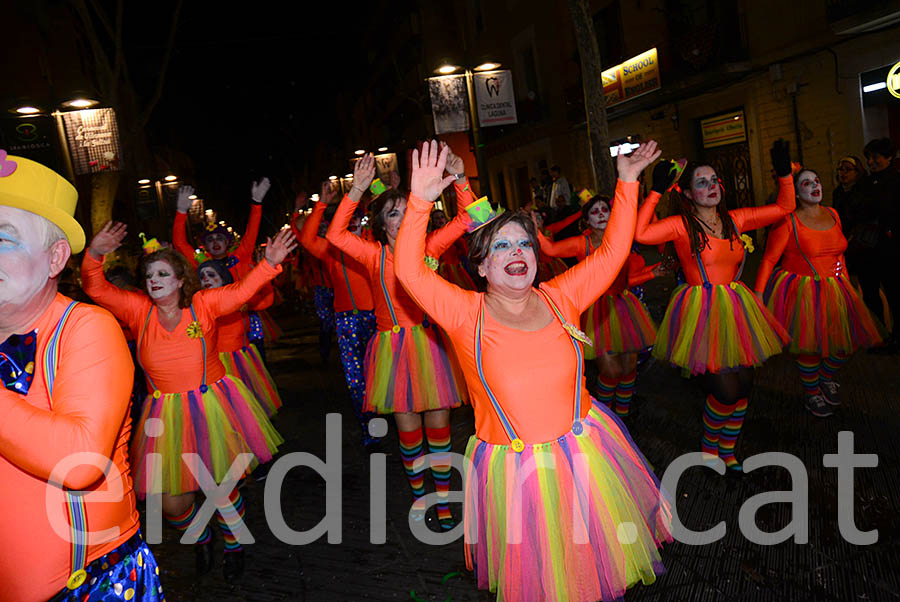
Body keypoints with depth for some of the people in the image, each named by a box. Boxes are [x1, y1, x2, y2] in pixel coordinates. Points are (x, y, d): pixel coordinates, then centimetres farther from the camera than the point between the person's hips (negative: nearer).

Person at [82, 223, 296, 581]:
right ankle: (200, 539, 37)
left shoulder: (203, 305, -2)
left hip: (213, 406, -2)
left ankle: (234, 547, 32)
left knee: (222, 488, 1)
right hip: (167, 416, 2)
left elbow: (242, 290, -11)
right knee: (171, 503, 1)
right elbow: (96, 289, -5)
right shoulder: (138, 310, 3)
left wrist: (269, 263, -26)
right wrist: (94, 255, -23)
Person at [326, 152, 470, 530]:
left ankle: (443, 499, 21)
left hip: (429, 341, 0)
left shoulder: (428, 247, 4)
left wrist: (460, 180, -12)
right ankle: (419, 495, 28)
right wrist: (356, 191, -17)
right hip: (394, 347, 0)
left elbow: (466, 219, 2)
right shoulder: (375, 255, 2)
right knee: (407, 428, 6)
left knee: (438, 424, 4)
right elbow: (335, 235, -11)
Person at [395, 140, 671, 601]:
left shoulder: (558, 299, -1)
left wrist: (627, 184, -3)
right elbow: (409, 271, -20)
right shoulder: (467, 314, -10)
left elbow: (612, 252, 0)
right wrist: (420, 202, -28)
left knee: (594, 558, 21)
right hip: (512, 469, -2)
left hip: (584, 453, 3)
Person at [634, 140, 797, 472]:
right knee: (726, 390, -8)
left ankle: (727, 451, 30)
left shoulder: (735, 219, 9)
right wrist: (656, 192, -22)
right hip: (702, 311, -6)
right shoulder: (681, 225, -7)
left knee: (744, 385, 8)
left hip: (736, 309, 6)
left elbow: (784, 208, 15)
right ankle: (709, 445, 22)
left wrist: (784, 174, 2)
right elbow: (640, 233, -23)